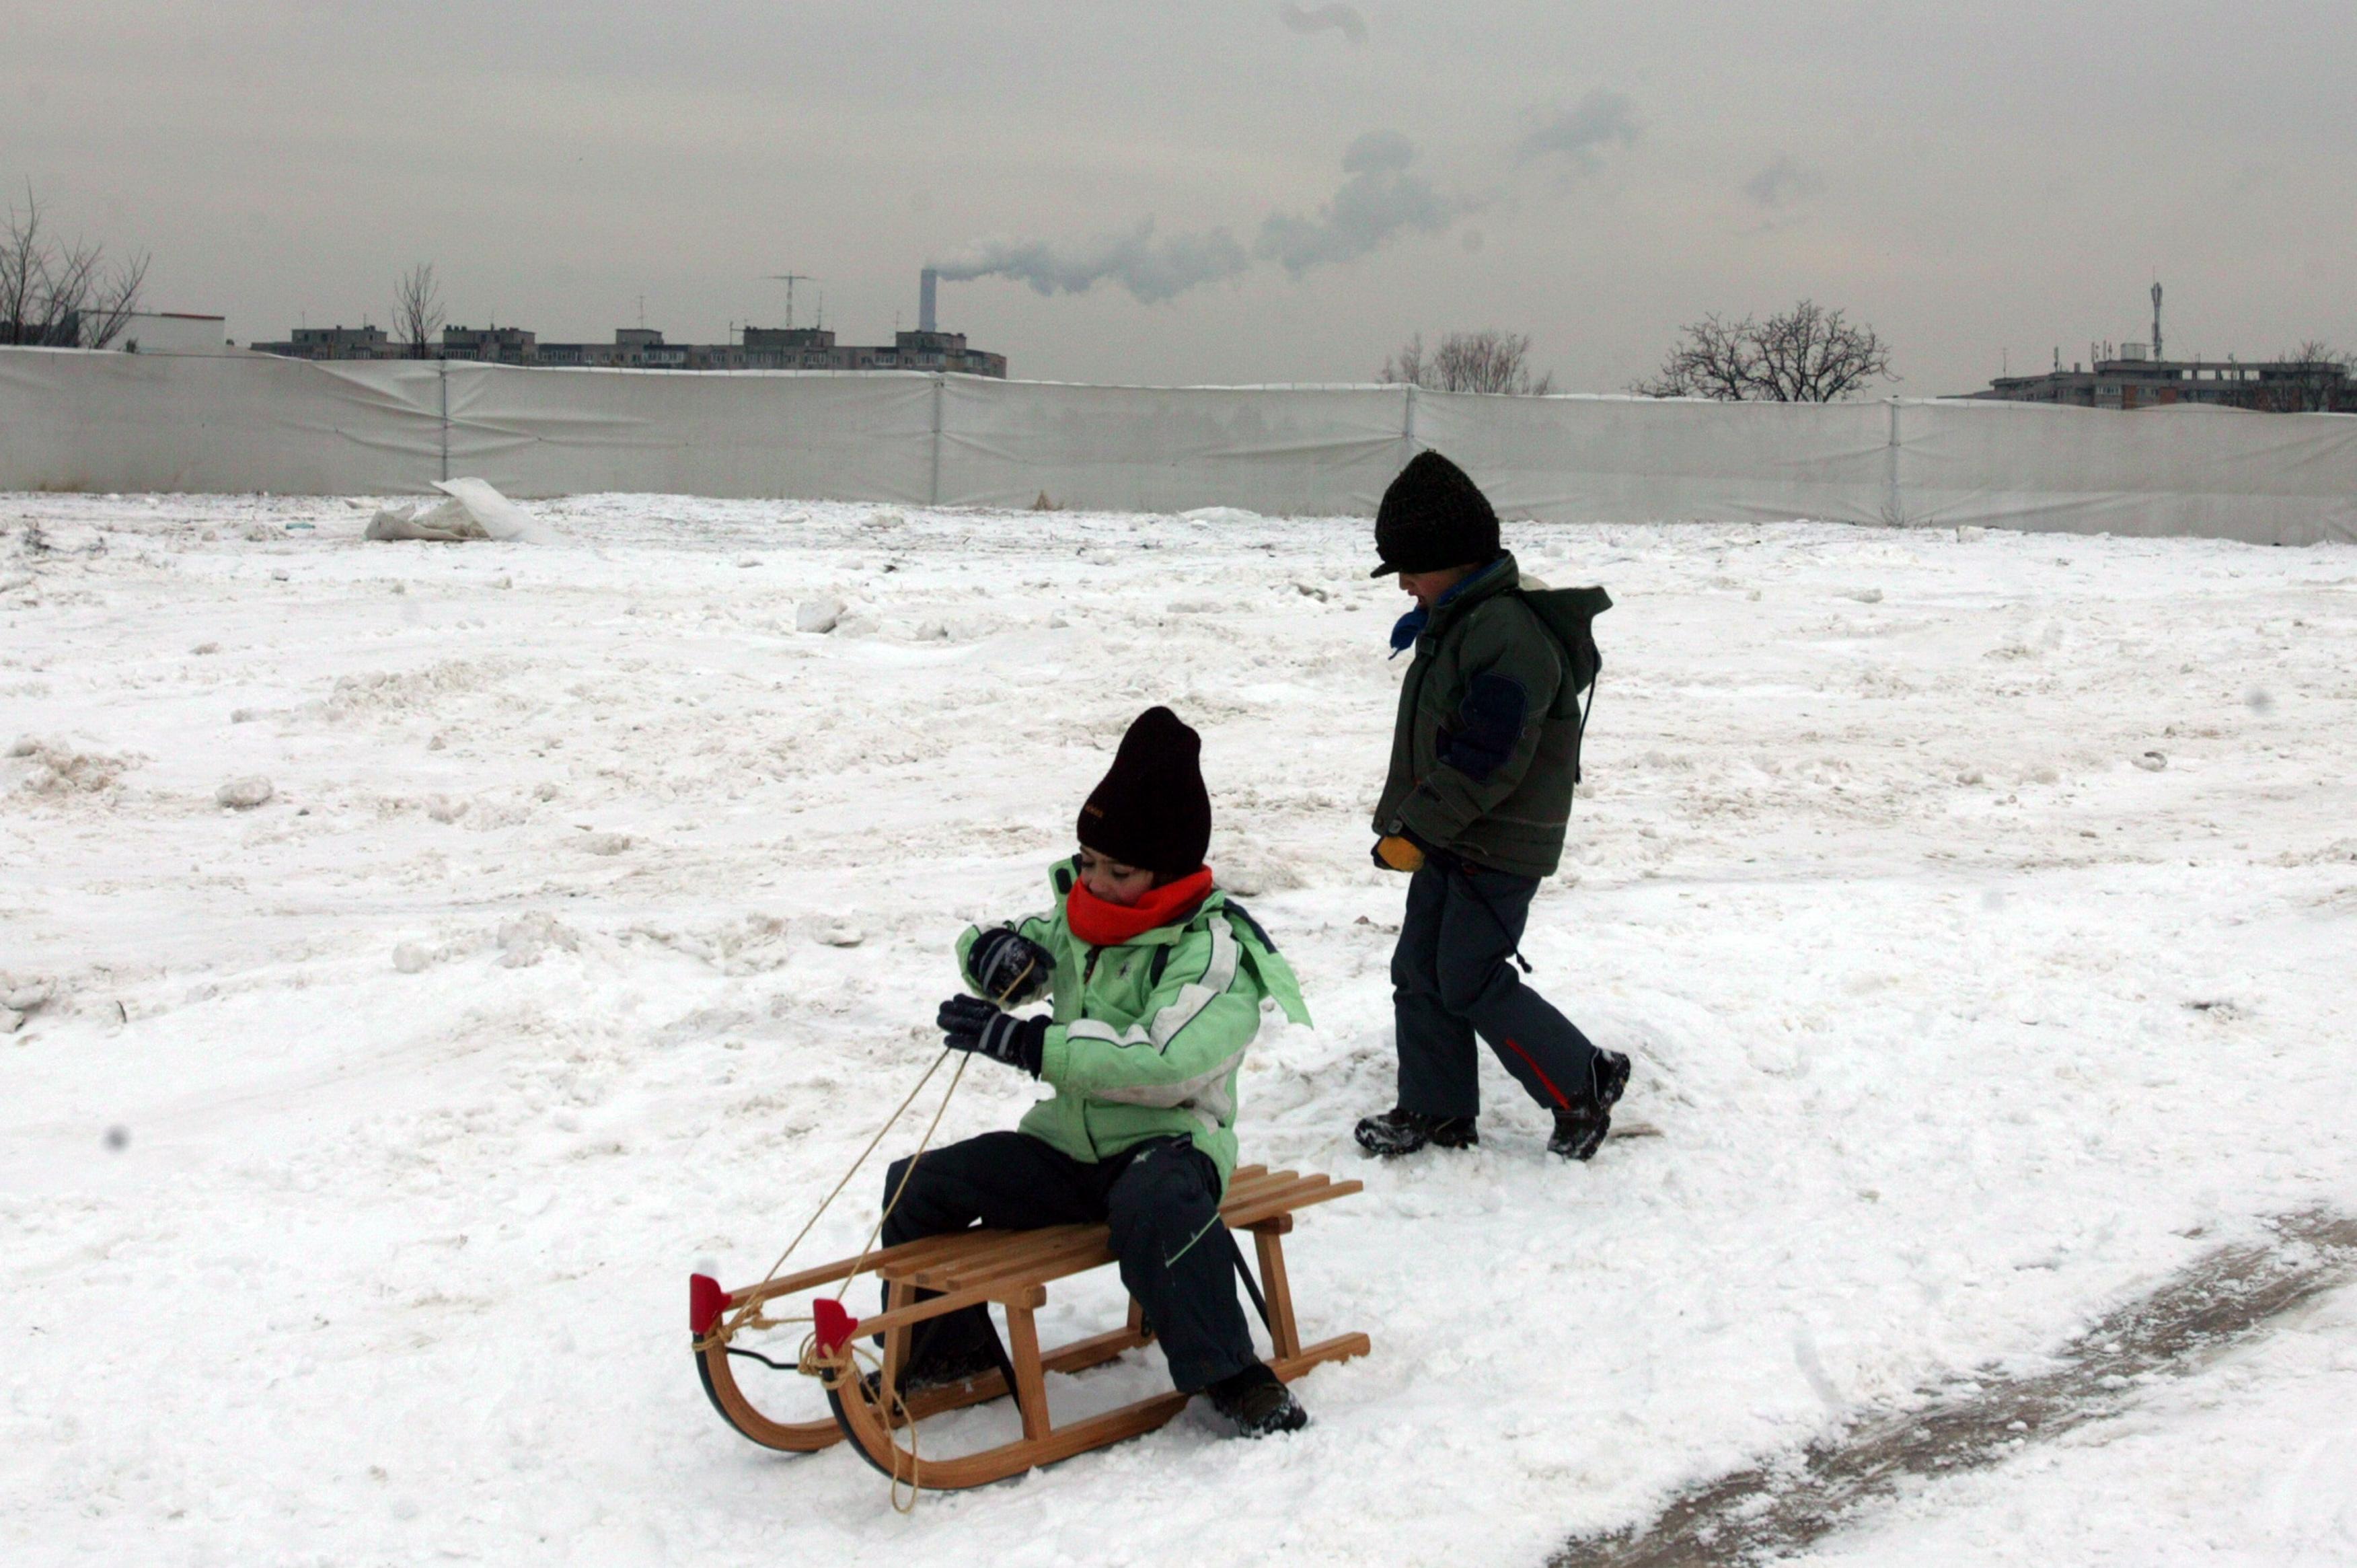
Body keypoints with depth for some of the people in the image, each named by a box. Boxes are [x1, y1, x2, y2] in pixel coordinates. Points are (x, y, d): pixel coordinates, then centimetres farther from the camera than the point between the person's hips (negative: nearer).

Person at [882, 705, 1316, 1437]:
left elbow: (1168, 1062, -32)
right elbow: (1022, 954, 27)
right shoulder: (1077, 922, 7)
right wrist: (997, 950, -1)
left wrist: (1029, 1043, -33)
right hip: (1068, 1143, 8)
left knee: (1152, 1204, -42)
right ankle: (949, 1345, 20)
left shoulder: (1212, 949, -16)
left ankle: (1227, 1373, -25)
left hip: (1168, 1141, -8)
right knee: (918, 1185, -2)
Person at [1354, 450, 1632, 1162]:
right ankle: (1436, 1109, 21)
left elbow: (1487, 761, -26)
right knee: (1418, 971, 11)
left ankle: (1584, 1082, 9)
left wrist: (1414, 829, -22)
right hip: (1451, 838, 10)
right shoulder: (1452, 621, 10)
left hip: (1500, 850, -10)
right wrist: (1402, 818, 17)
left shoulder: (1509, 634, -24)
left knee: (1471, 983, -5)